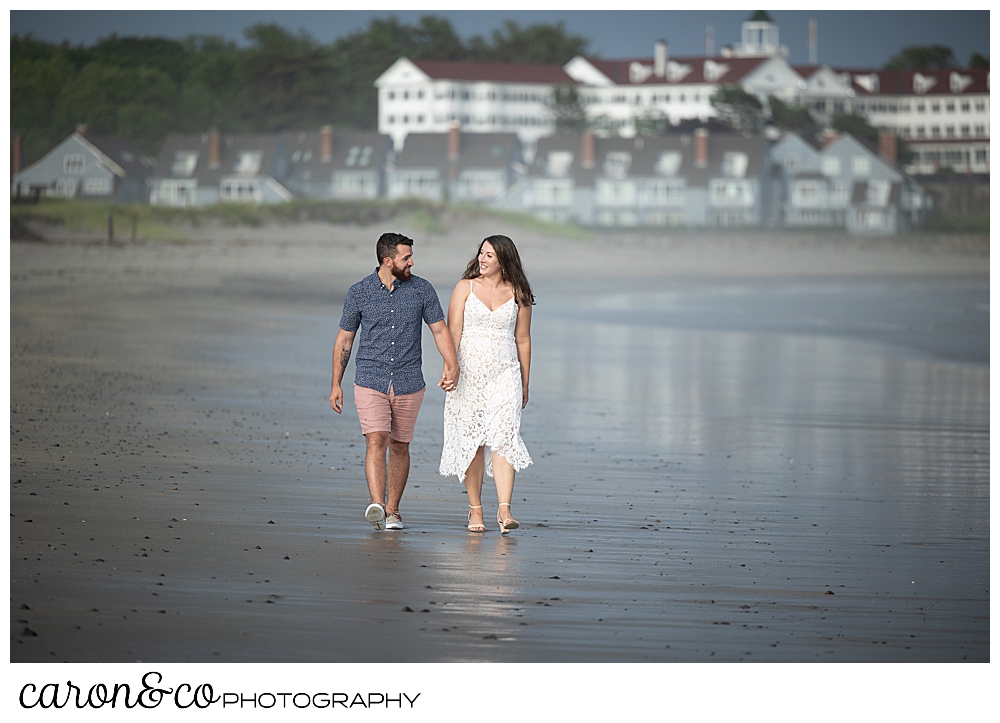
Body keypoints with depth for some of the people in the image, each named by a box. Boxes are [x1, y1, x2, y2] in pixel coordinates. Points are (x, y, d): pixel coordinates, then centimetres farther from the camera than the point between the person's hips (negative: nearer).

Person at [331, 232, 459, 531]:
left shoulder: (422, 290, 1)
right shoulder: (359, 293, -1)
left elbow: (439, 330, 3)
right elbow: (344, 339, 7)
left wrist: (452, 366, -12)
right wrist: (336, 384, 6)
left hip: (408, 383, 2)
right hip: (370, 382, -2)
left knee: (399, 447, 8)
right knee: (376, 442, -17)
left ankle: (392, 509, 20)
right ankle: (376, 505, -30)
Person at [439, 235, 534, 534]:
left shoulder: (518, 295, 6)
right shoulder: (466, 287, 4)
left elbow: (522, 339, 12)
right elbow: (453, 331, -1)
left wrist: (524, 384, 14)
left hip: (504, 374, 0)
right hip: (469, 373, 0)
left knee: (504, 437, -14)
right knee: (471, 441, 2)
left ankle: (504, 509, -21)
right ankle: (475, 509, 11)